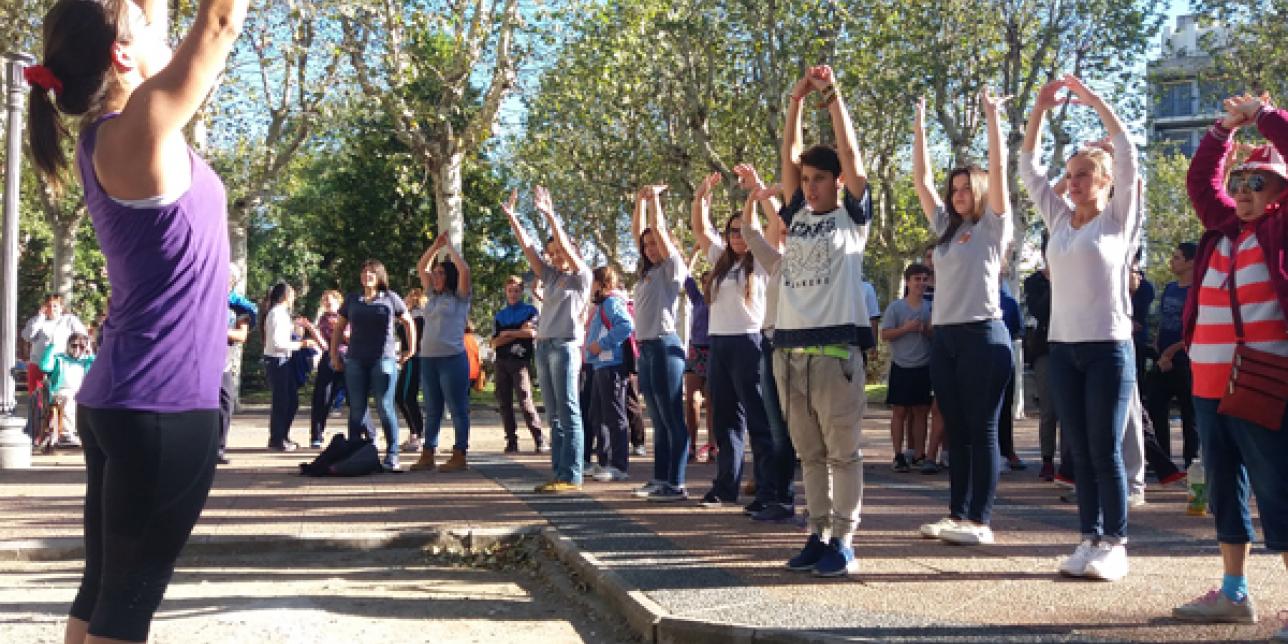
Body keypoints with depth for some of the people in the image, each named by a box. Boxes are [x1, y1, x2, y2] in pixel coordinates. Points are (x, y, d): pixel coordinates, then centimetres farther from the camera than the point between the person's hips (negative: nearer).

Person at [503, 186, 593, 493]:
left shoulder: (581, 277, 2)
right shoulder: (551, 276, 19)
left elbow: (566, 246, -12)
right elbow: (528, 247, 15)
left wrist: (549, 214, -17)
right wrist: (511, 217, 8)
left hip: (566, 346, -8)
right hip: (543, 346, 8)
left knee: (569, 412, -9)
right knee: (554, 415, 7)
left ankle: (572, 476, -10)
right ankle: (559, 473, 9)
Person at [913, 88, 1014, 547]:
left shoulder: (993, 226, 1)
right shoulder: (945, 227, 16)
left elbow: (998, 169, -9)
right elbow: (921, 178, 15)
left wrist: (992, 116, -10)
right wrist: (920, 126, 11)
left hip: (982, 335, -6)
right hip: (944, 337, 6)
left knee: (982, 431, -3)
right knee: (955, 432, 9)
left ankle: (981, 520, 0)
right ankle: (957, 513, 14)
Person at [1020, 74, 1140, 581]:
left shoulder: (1118, 219, 0)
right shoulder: (1059, 219, 12)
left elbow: (1127, 156, -10)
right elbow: (1028, 168, 12)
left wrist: (1094, 100, -9)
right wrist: (1040, 108, 4)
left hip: (1109, 348, -5)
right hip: (1063, 348, 5)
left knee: (1106, 453, -3)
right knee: (1079, 454, 7)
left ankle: (1115, 545, 5)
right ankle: (1090, 539, 14)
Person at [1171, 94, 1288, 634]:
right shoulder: (1224, 226, 16)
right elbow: (1200, 180, 27)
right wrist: (1225, 130, 19)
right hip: (1209, 385, 8)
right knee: (1224, 488, 14)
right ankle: (1234, 593, 24)